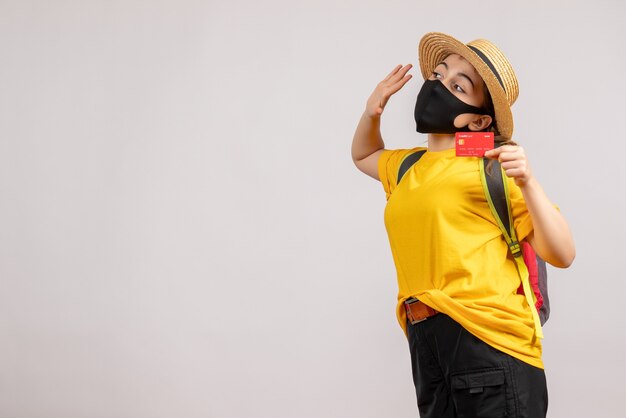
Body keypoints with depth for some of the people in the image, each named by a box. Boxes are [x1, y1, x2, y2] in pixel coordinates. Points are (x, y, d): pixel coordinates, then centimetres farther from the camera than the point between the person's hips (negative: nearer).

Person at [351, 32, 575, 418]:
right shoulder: (407, 166, 19)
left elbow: (562, 255, -6)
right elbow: (364, 156, 43)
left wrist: (527, 183, -18)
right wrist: (372, 113, 24)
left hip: (489, 342, -6)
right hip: (426, 345, 6)